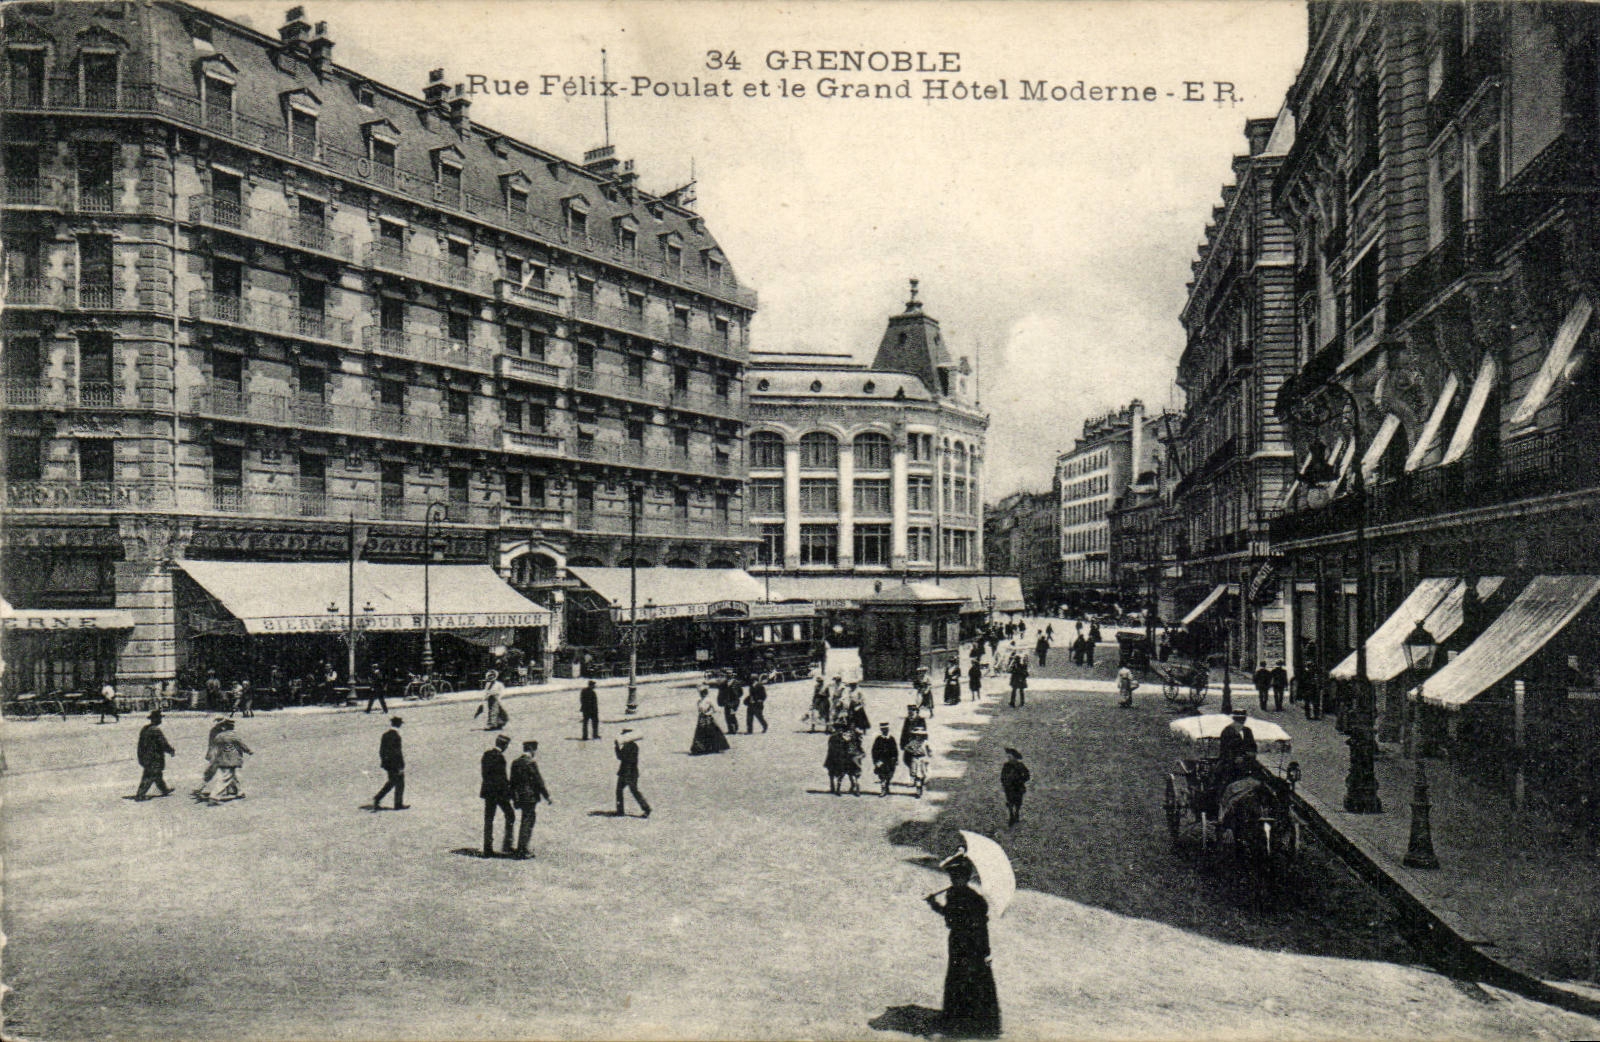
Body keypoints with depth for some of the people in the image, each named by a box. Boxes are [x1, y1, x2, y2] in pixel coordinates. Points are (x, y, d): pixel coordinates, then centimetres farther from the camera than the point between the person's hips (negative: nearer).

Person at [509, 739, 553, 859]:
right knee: (528, 823, -1)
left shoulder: (515, 763, 8)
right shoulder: (531, 763, -15)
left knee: (525, 822, 18)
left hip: (519, 798, 8)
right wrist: (547, 796, -5)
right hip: (530, 797, -8)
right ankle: (522, 850, 1)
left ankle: (522, 849, 24)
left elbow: (512, 782, 14)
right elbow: (539, 781, -14)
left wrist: (514, 799, 21)